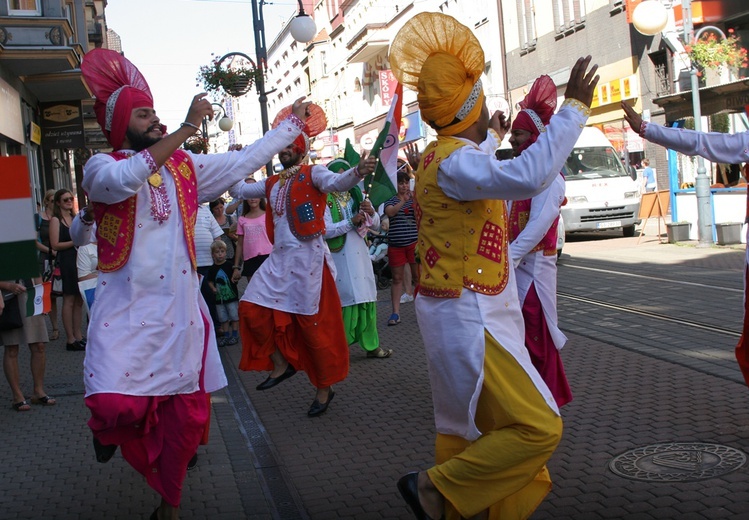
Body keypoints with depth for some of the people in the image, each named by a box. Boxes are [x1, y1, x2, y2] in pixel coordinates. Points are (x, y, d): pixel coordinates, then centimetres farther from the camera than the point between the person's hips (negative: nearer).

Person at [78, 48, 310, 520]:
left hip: (181, 309, 4)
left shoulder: (185, 167, 12)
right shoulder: (103, 167, -2)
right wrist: (187, 128, -27)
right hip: (127, 310, -4)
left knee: (185, 416, 6)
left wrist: (294, 122, 19)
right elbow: (123, 181, -25)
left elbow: (246, 160, 16)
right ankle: (106, 426, 20)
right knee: (118, 406, -20)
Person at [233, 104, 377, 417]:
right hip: (279, 259, 7)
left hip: (307, 258, -7)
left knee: (314, 325, -2)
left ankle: (324, 389, 12)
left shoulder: (313, 174, -3)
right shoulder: (271, 184, 18)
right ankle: (281, 365, 18)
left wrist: (358, 171, -45)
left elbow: (336, 183, -24)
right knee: (252, 308, 2)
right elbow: (238, 189, 25)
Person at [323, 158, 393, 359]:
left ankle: (371, 345, 17)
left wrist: (371, 212, -7)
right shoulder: (325, 200, -4)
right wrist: (351, 222, -19)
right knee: (345, 301, -6)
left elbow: (376, 226, 14)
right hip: (339, 258, -5)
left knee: (367, 300, 7)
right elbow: (325, 230, -15)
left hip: (360, 256, 5)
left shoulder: (358, 196, 12)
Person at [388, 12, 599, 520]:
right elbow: (529, 176, -38)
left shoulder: (445, 155, 12)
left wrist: (492, 138, 53)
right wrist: (574, 107, -28)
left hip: (465, 317, 11)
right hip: (467, 320, -11)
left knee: (468, 431, 17)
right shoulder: (453, 161, -20)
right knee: (537, 428, -9)